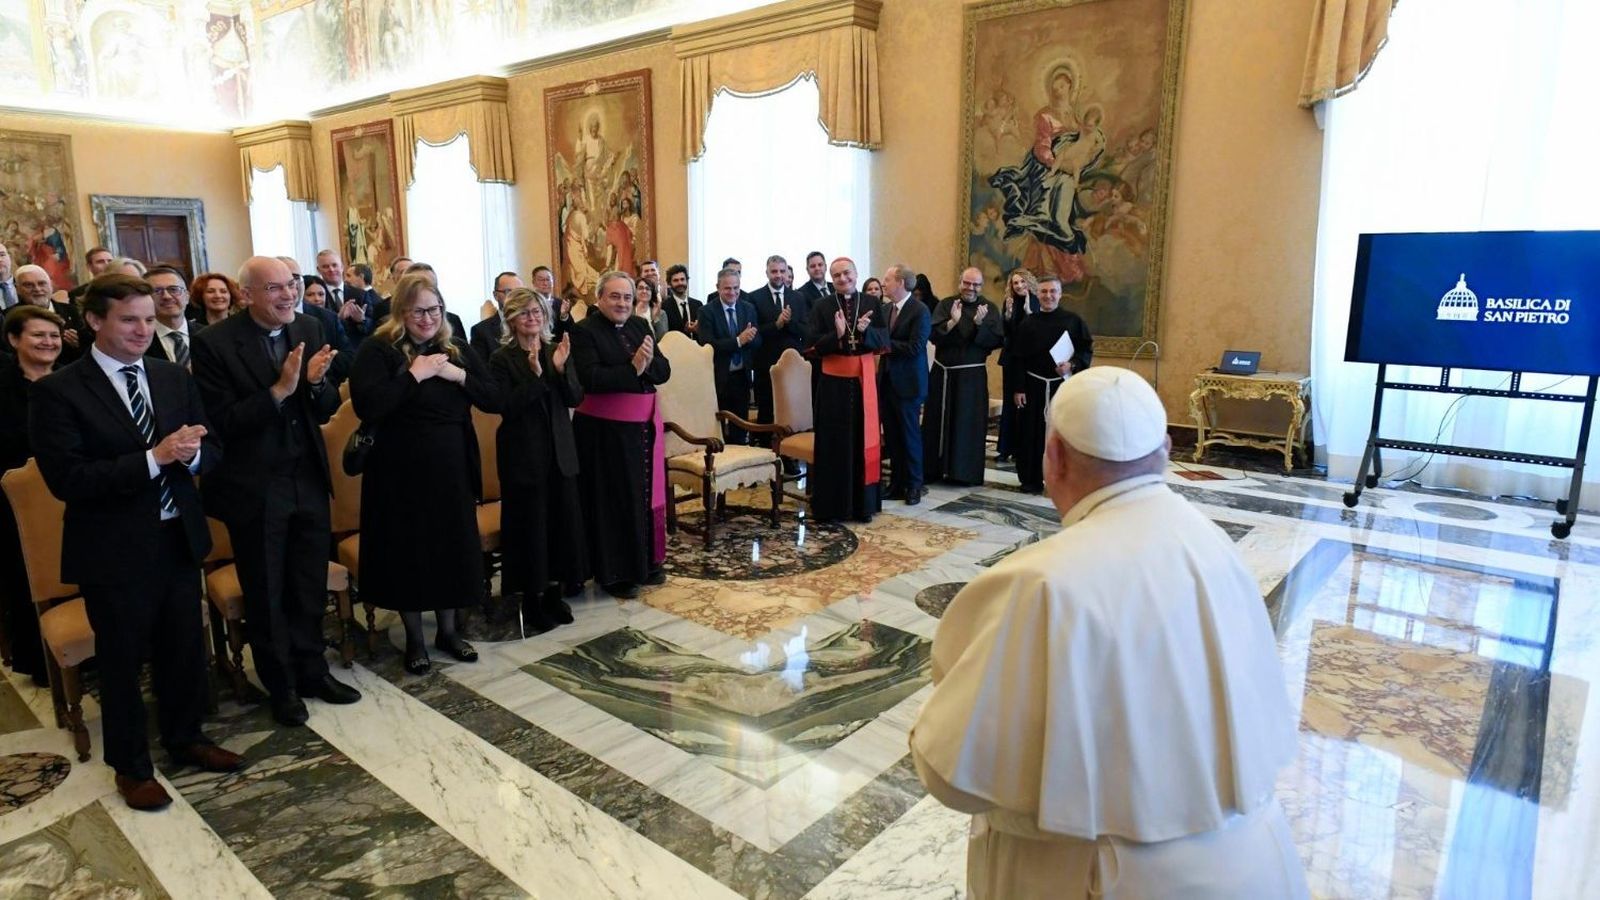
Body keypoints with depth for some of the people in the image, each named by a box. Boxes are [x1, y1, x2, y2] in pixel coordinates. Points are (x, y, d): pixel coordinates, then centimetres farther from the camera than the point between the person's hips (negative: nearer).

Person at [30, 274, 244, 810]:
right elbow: (66, 480, -18)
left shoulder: (174, 378, 5)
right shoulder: (57, 392, -11)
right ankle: (131, 766, 31)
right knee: (122, 662, 12)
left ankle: (185, 739, 40)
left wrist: (191, 454, -19)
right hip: (113, 550, -4)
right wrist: (154, 457, -27)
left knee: (185, 650, 18)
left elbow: (211, 452, 5)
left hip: (179, 537, 5)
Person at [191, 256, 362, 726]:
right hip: (255, 488, -4)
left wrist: (316, 382, -20)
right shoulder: (214, 342, -14)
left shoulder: (309, 329, -1)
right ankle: (281, 685, 32)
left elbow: (327, 408, 1)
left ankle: (312, 670, 36)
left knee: (310, 587, 17)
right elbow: (221, 422, -17)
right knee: (266, 595, 13)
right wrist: (279, 390, -26)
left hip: (309, 480, 4)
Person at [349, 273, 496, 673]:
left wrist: (458, 375, -12)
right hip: (402, 471, -4)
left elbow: (495, 400, 3)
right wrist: (415, 374, -20)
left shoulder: (458, 349, 7)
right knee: (407, 549, 7)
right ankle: (414, 637, 25)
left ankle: (448, 629, 31)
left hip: (452, 467, 4)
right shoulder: (377, 350, -7)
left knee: (453, 545, 12)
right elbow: (368, 407, -22)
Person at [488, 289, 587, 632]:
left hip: (559, 450, 5)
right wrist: (535, 375, -25)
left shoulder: (557, 350, 7)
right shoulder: (502, 359, -6)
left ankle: (554, 593, 25)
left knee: (562, 521, 9)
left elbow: (575, 399, 0)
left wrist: (561, 369, -17)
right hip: (523, 454, -4)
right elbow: (507, 408, -16)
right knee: (529, 526, 2)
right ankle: (531, 602, 15)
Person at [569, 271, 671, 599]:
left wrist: (649, 363, -17)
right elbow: (590, 378, -21)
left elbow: (664, 371, 4)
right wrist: (632, 369, -22)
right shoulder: (584, 331, -8)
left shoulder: (639, 326, 10)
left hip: (644, 424, 6)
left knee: (647, 494, 13)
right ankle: (615, 572, 15)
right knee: (614, 500, 3)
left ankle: (647, 562, 29)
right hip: (605, 430, -6)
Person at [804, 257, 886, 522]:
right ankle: (830, 505, 10)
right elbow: (812, 344, -5)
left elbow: (884, 341, -1)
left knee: (863, 439, 6)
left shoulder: (872, 305, 6)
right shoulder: (821, 306, 1)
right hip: (832, 381, -2)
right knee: (833, 443, 3)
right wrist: (837, 334, -22)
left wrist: (865, 331, -20)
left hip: (864, 380, 2)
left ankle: (863, 503, 17)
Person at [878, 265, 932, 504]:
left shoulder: (920, 311, -11)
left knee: (910, 435, 2)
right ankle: (896, 483, 19)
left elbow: (915, 347, -19)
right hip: (887, 380, 6)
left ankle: (913, 485, 14)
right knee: (891, 435, 9)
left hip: (908, 383, -6)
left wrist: (887, 346, -14)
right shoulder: (885, 308, 11)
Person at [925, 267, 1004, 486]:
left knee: (969, 423, 2)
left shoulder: (989, 309, 1)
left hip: (972, 375, -1)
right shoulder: (946, 305, 2)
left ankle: (964, 471, 10)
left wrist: (980, 324, -22)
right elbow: (933, 335, -8)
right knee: (938, 420, 6)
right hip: (943, 372, 1)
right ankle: (935, 467, 17)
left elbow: (997, 341, -8)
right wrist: (952, 322, -23)